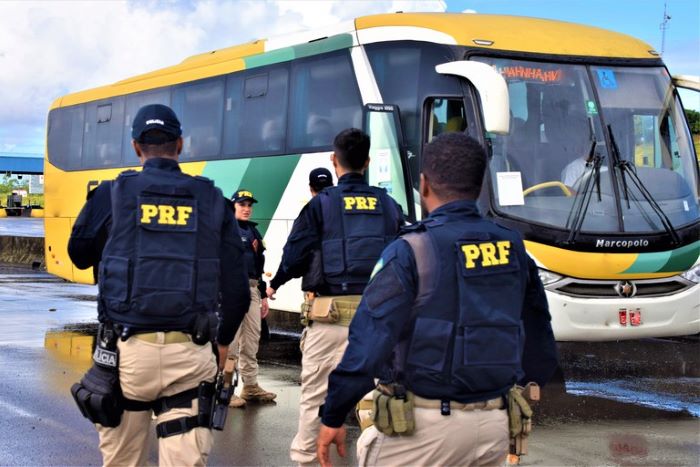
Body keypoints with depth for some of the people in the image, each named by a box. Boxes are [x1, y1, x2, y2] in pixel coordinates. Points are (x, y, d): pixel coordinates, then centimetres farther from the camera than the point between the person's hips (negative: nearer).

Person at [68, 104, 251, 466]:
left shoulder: (112, 194, 2)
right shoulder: (212, 201, 7)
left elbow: (80, 256, 19)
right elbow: (236, 287, 8)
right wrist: (223, 341, 24)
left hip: (126, 350, 0)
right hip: (189, 353, 0)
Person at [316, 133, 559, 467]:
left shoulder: (410, 252, -12)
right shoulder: (513, 249, 5)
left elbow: (369, 343, -16)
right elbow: (541, 350, 11)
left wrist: (333, 418, -7)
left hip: (424, 426, -5)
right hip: (494, 426, 5)